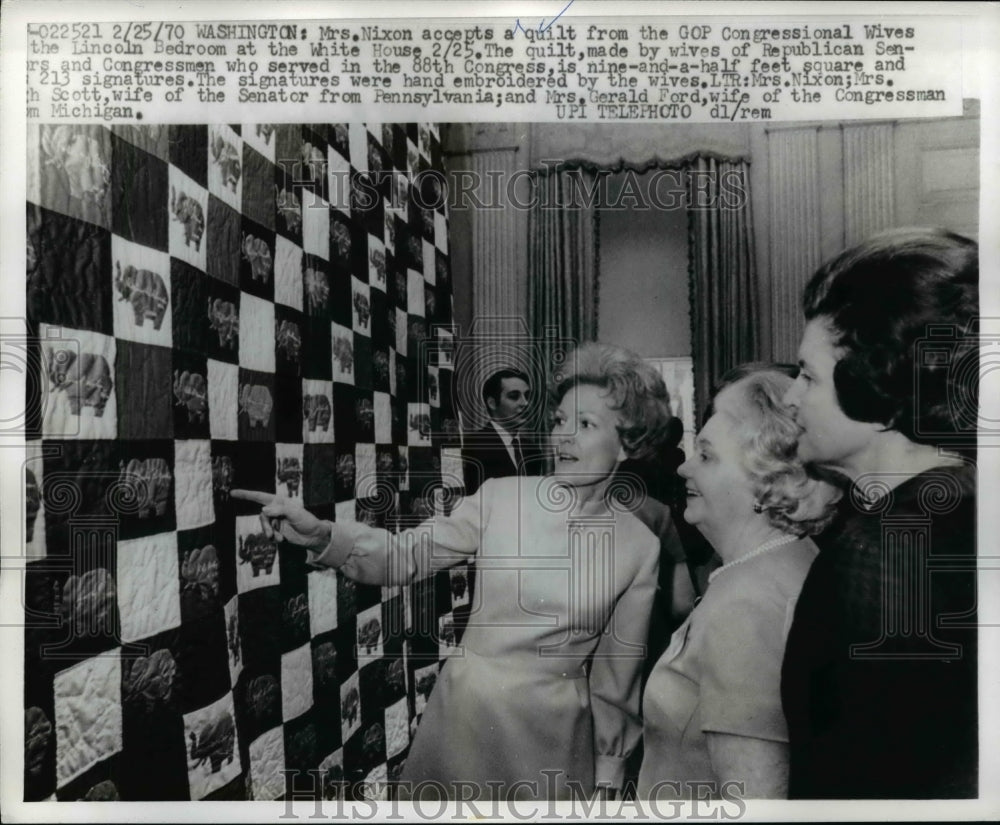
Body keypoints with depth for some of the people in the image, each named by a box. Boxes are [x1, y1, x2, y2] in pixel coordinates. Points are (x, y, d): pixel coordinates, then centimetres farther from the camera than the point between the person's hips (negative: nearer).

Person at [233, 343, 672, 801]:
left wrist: (609, 769, 7)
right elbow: (407, 554, -9)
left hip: (553, 732, -1)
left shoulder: (640, 546, -7)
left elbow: (618, 667, 0)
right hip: (464, 711, 1)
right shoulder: (500, 496, -8)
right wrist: (321, 535, -26)